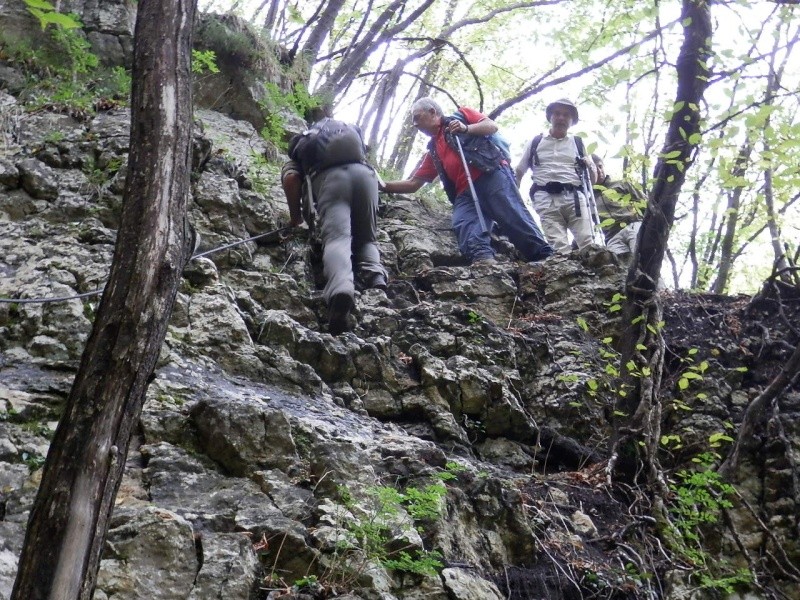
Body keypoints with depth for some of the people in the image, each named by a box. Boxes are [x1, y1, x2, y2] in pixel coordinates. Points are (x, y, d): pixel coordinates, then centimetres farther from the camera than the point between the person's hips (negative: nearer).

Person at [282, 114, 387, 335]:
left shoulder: (300, 147, 33)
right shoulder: (349, 128, 44)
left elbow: (291, 178, 12)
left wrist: (295, 216, 23)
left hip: (328, 176, -2)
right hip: (363, 172, 2)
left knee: (336, 238, -18)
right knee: (366, 239, 14)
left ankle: (341, 288, -50)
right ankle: (376, 278, -19)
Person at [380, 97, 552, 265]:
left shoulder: (461, 115, 21)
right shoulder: (433, 152, 33)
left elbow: (492, 126, 9)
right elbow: (413, 184, 31)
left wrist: (466, 129, -7)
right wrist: (384, 186, 21)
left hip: (492, 174, -5)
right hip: (465, 193, 5)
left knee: (514, 219, -22)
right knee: (463, 224, -27)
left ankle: (544, 260, -26)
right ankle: (483, 259, -50)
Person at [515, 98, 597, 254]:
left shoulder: (579, 144, 22)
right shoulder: (535, 143, 20)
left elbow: (593, 179, 23)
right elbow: (518, 173, 24)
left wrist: (590, 167, 1)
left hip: (574, 196, 1)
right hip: (546, 198, -1)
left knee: (588, 243, -18)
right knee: (559, 247, -20)